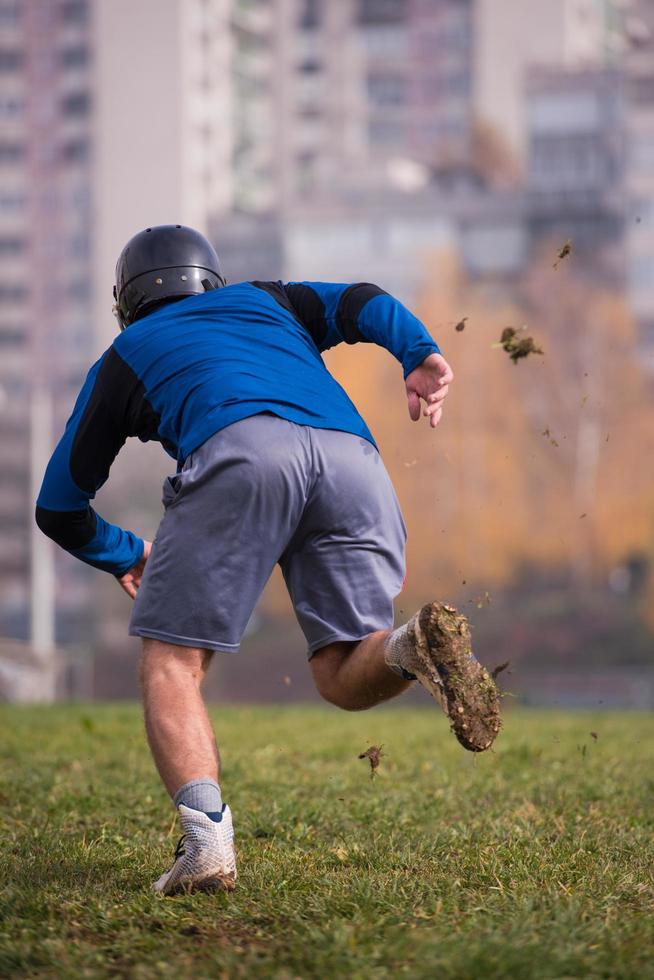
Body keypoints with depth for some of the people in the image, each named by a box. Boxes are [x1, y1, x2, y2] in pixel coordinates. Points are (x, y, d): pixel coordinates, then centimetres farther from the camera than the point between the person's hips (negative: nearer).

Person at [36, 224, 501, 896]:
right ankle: (419, 643, -23)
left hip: (243, 451, -3)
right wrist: (419, 356, 3)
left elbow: (58, 509, 34)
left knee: (170, 663, 4)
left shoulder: (125, 354, 33)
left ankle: (206, 840, -17)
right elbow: (359, 303, 19)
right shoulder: (263, 301, 41)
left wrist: (127, 557, 51)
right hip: (353, 456, 3)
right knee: (345, 678, 10)